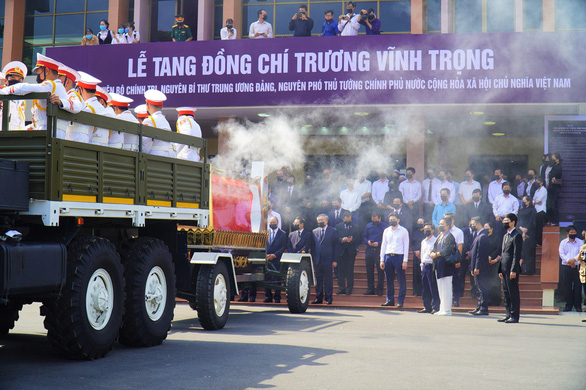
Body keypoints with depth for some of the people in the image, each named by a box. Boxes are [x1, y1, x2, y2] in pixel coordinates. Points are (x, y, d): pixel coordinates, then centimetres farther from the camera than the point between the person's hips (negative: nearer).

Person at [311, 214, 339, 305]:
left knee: (328, 279, 0)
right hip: (317, 260, 4)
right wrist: (312, 259, 6)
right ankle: (319, 298, 13)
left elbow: (335, 246, 0)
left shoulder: (333, 231, 2)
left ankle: (329, 298, 7)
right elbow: (313, 246, 13)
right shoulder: (314, 231, 12)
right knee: (318, 279, 7)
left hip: (327, 260, -3)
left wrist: (335, 260, -6)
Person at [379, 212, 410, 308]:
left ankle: (400, 301, 2)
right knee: (389, 280, 6)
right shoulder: (386, 231, 13)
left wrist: (405, 260, -7)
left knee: (401, 280, -3)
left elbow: (406, 246, 1)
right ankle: (390, 300, 14)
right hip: (388, 256, 3)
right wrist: (382, 260, 7)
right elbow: (383, 245, 14)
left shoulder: (403, 231, 4)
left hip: (399, 257, -3)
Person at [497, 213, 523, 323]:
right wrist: (500, 270, 17)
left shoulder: (517, 235, -8)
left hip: (512, 269, -9)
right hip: (505, 269, 9)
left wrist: (513, 270, -20)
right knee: (506, 292, 11)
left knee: (513, 293, -5)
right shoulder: (505, 236, 20)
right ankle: (508, 314, 17)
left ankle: (514, 316, -2)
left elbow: (517, 254, -15)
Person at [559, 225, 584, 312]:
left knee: (578, 286, -2)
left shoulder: (580, 242, 9)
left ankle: (578, 305, 5)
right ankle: (568, 305, 7)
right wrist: (568, 261, -15)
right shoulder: (563, 242, 9)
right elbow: (561, 254, 0)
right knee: (567, 286, 1)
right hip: (566, 266, 1)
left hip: (577, 267, 0)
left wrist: (574, 259, -19)